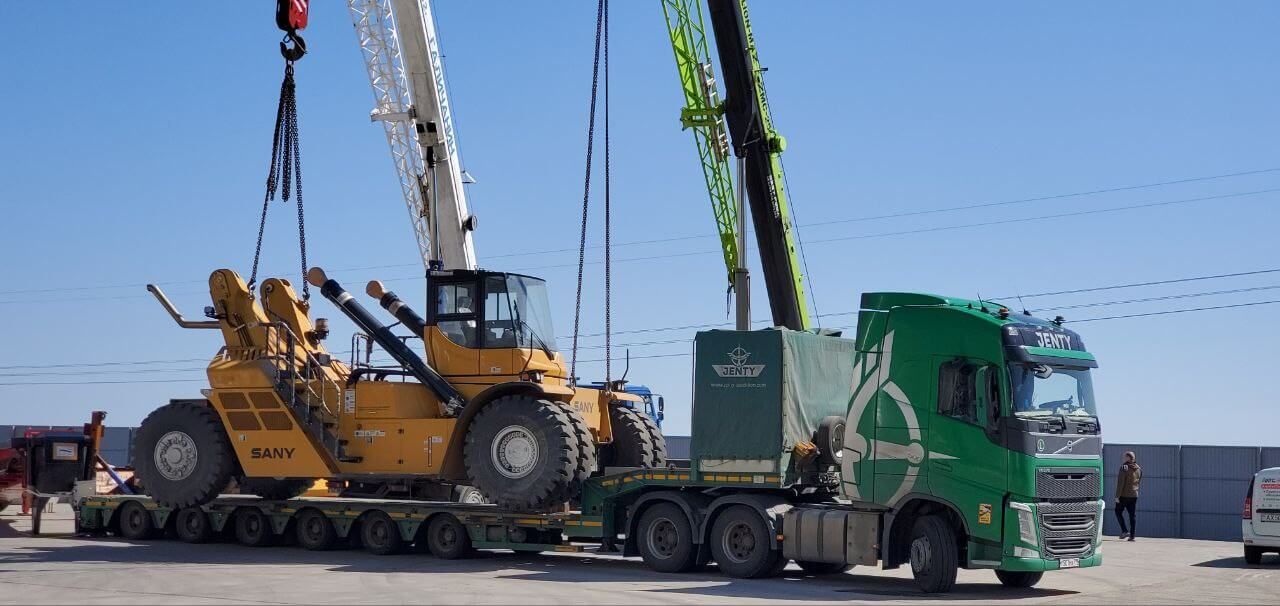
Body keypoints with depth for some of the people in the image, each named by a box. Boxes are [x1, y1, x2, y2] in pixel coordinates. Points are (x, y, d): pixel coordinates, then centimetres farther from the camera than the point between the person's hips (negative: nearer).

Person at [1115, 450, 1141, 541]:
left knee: (1118, 512, 8)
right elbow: (1139, 482, 16)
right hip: (1134, 495, 6)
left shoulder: (1124, 468, -14)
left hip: (1124, 495, -6)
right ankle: (1132, 535, 5)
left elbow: (1120, 483, -17)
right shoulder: (1139, 469, 7)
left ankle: (1125, 531, -6)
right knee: (1133, 515, 7)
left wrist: (1117, 496, -15)